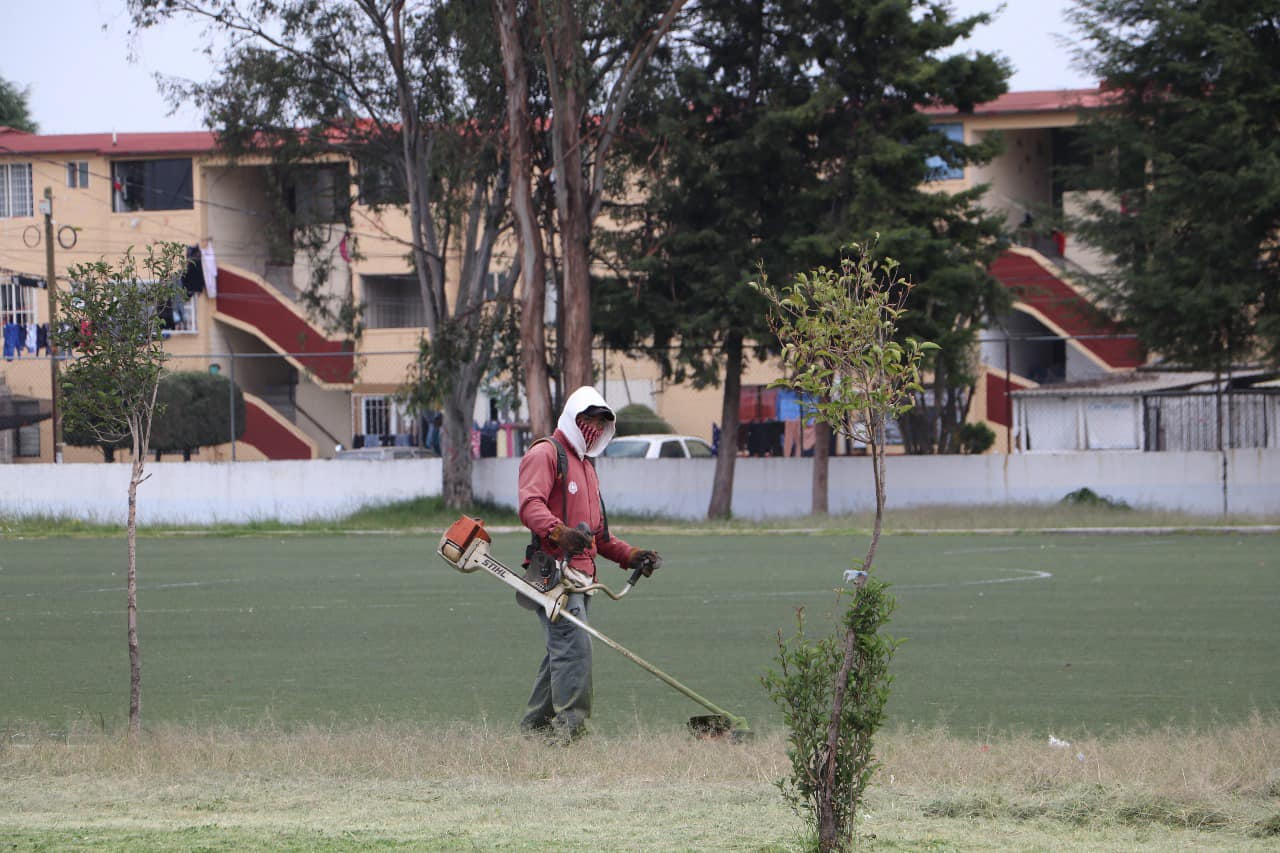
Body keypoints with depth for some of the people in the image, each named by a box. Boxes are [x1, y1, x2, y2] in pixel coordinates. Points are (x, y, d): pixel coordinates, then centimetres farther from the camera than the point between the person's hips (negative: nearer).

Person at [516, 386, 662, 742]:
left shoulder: (585, 465, 29)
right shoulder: (545, 454, -3)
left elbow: (597, 535, 33)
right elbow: (530, 505, -21)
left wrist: (632, 556, 21)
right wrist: (558, 531, -38)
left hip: (580, 575, 10)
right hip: (554, 572, -10)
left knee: (562, 652, 8)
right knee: (575, 646, -18)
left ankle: (534, 726, 14)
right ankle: (571, 726, -22)